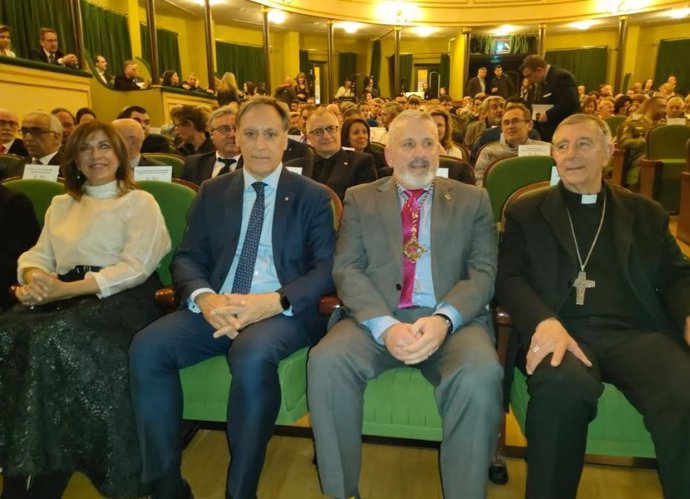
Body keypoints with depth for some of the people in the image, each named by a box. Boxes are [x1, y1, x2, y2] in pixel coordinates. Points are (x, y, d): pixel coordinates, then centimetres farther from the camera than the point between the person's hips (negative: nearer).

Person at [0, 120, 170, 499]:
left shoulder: (140, 202, 7)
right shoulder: (61, 205, 26)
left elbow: (136, 267, -6)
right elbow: (36, 255, 18)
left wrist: (67, 289, -16)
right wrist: (33, 277, -9)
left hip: (118, 298, -5)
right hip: (60, 296, 5)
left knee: (54, 340, -34)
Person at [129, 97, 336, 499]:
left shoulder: (314, 196, 6)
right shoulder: (213, 192, 15)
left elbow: (327, 269, -3)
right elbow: (187, 258, 9)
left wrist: (272, 302, -21)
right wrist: (204, 298, -15)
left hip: (283, 311, -3)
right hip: (215, 307, 4)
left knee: (252, 357, -35)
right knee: (147, 348, -21)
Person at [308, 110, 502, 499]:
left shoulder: (473, 200, 14)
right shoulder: (360, 199, 14)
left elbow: (483, 272, 4)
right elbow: (347, 269, 2)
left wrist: (443, 319, -17)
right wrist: (386, 325, -17)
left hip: (452, 320, 0)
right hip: (376, 319, 1)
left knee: (480, 375, -31)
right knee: (327, 362, -28)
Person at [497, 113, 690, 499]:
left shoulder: (647, 213, 22)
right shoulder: (526, 212, 16)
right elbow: (510, 278, 4)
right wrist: (545, 322, -17)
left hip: (636, 332, 2)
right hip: (563, 330, -1)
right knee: (564, 384, -36)